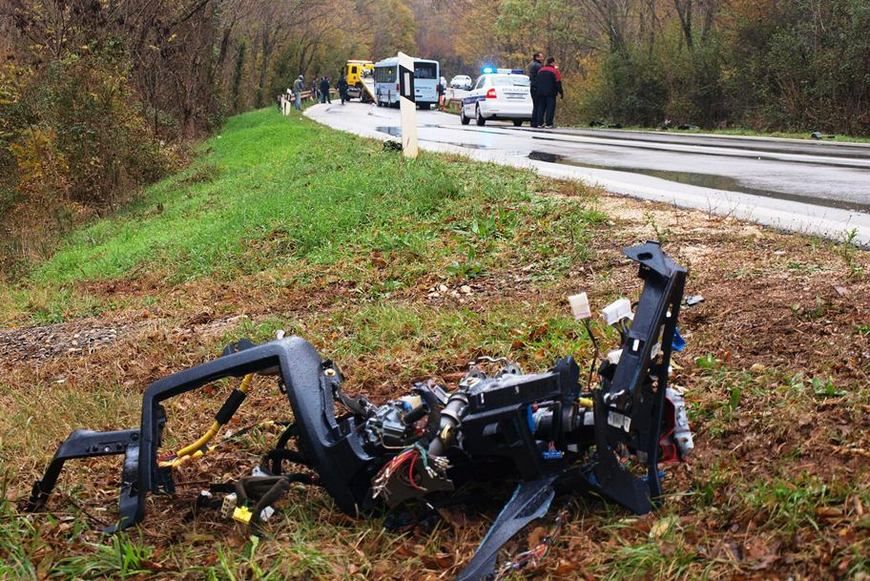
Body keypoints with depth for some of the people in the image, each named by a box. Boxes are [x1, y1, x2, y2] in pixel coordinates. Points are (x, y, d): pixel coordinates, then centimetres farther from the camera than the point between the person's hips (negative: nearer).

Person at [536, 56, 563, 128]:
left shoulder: (540, 70, 13)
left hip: (540, 92, 6)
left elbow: (537, 81, 17)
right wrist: (561, 93, -3)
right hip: (550, 93, -6)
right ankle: (548, 124, -9)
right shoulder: (555, 70, -6)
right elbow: (558, 83, -8)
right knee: (550, 107, -4)